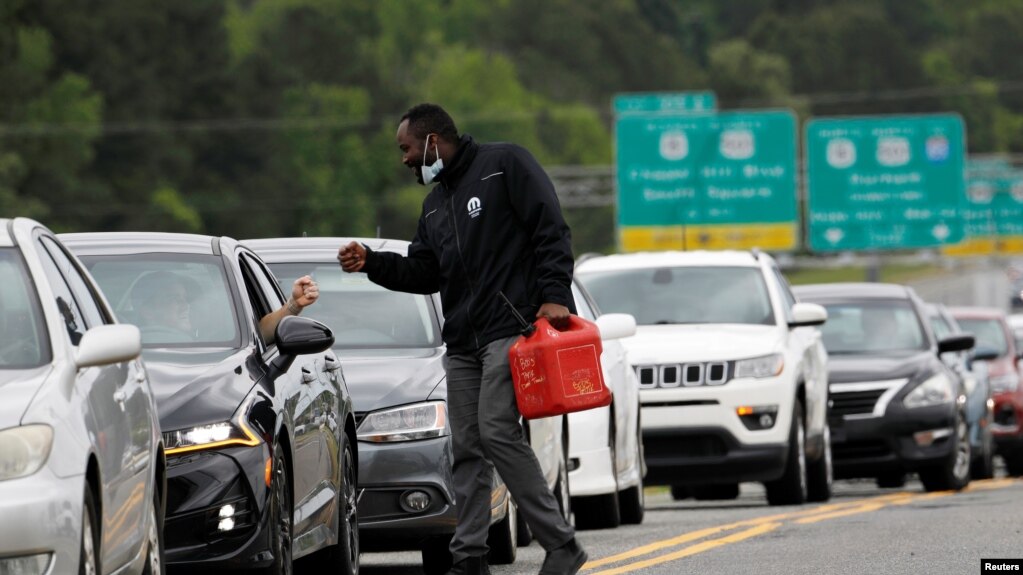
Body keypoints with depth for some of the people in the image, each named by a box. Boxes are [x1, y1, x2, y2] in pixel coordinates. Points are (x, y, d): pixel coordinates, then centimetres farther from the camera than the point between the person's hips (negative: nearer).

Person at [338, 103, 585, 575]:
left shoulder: (505, 165, -1)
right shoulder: (435, 203, 24)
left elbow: (552, 232, -8)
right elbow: (423, 273, 24)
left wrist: (554, 296, -18)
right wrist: (370, 263, 9)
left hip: (510, 330, -9)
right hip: (462, 343, 9)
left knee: (497, 432, -19)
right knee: (467, 448, 3)